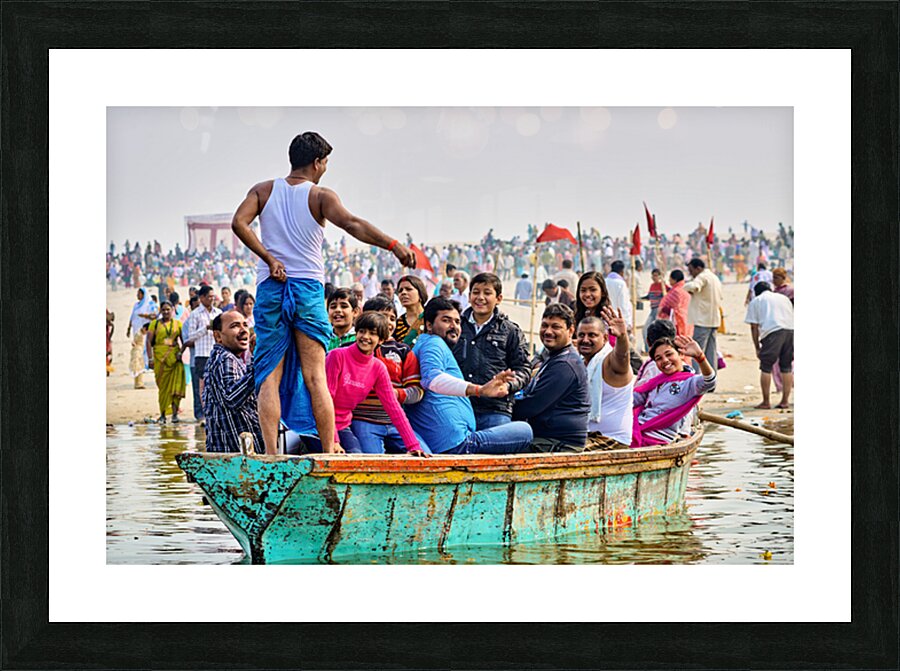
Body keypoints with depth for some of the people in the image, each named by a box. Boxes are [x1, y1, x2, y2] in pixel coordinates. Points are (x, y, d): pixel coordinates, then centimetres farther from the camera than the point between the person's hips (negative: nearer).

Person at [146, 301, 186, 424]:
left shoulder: (177, 324, 11)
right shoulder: (155, 323, 8)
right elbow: (149, 341, 3)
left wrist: (181, 352, -8)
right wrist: (150, 358, -6)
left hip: (174, 357, 0)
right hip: (160, 357, 0)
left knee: (176, 385, -12)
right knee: (162, 386, 1)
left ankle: (175, 413, -13)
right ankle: (162, 414, 7)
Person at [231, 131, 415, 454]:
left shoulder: (263, 190, 9)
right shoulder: (321, 196, -2)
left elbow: (238, 222, -6)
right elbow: (351, 224, -18)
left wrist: (269, 258, -4)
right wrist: (393, 245, -24)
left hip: (270, 288, 2)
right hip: (308, 289, -2)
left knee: (269, 377, 2)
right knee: (315, 378, -1)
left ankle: (270, 454, -8)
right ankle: (329, 452, -5)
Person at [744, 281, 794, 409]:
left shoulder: (755, 301, 17)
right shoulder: (784, 298, 29)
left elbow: (754, 326, 11)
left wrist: (757, 348, 14)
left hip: (772, 331, -4)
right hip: (791, 330, 4)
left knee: (766, 367, 4)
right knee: (786, 367, 12)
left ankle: (765, 402, 4)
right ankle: (785, 401, 11)